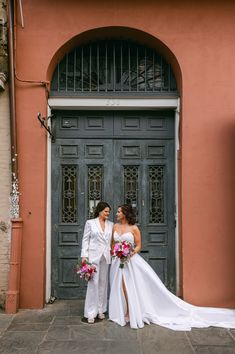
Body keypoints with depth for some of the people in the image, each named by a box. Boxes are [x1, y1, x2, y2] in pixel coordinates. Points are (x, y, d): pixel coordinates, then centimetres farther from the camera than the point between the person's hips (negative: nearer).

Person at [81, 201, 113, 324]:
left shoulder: (111, 224, 10)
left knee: (103, 283, 9)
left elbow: (113, 240, 10)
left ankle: (101, 310, 21)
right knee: (93, 283, -4)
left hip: (106, 257, 4)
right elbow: (85, 240, -1)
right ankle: (91, 313, 3)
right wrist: (84, 256, -7)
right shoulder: (90, 223, 1)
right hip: (94, 256, -4)